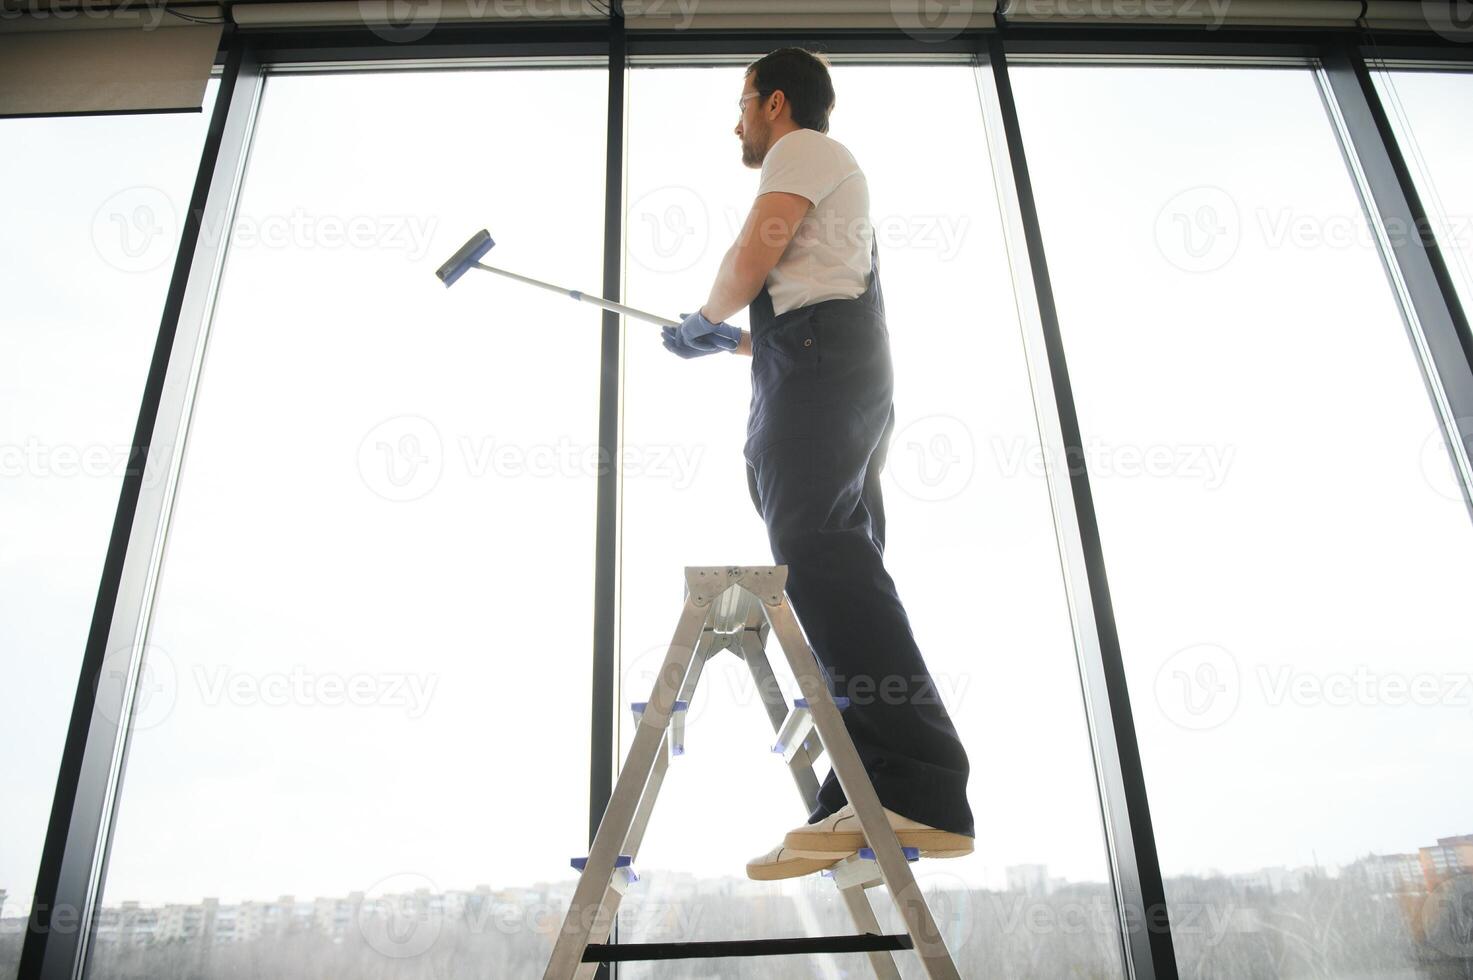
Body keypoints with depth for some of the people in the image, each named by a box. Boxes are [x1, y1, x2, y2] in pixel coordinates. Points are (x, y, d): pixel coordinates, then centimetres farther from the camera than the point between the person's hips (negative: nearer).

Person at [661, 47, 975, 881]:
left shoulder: (802, 149, 10)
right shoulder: (835, 178, 39)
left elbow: (752, 258, -6)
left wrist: (708, 319, 11)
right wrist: (734, 340, 39)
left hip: (817, 364, -10)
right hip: (840, 368, 10)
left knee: (820, 556, -25)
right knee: (838, 574, -2)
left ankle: (923, 793, -34)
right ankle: (864, 808, -8)